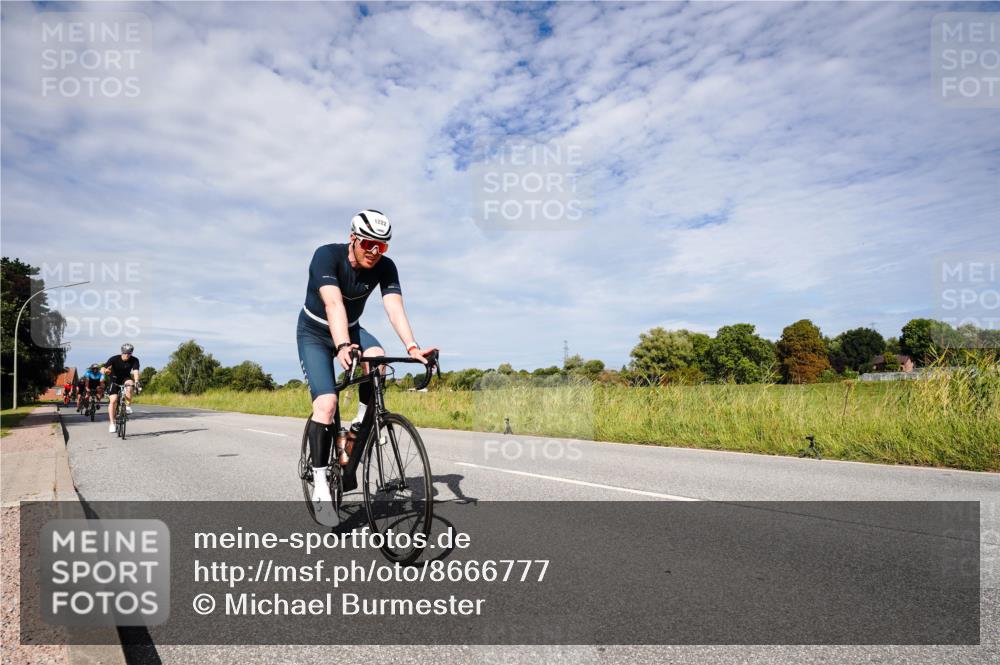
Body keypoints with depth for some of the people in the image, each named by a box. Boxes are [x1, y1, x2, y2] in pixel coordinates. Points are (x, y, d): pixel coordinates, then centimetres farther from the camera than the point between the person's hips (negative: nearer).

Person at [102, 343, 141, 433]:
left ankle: (128, 406, -19)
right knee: (113, 400, -15)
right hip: (114, 380, -1)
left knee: (129, 385, -35)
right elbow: (103, 369, -30)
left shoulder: (134, 360, -18)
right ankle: (112, 423, -6)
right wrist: (105, 370, -55)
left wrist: (136, 382, -49)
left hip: (125, 378, 1)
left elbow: (135, 371, -31)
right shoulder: (114, 359, -21)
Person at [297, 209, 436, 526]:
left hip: (351, 329, 3)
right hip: (314, 333, -3)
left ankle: (360, 425, -9)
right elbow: (334, 304, -42)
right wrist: (342, 347, -57)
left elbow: (395, 308, -31)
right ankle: (320, 485, -8)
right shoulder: (326, 256, -28)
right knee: (326, 403, -20)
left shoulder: (385, 267, -17)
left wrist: (412, 347, -47)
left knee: (377, 357, -32)